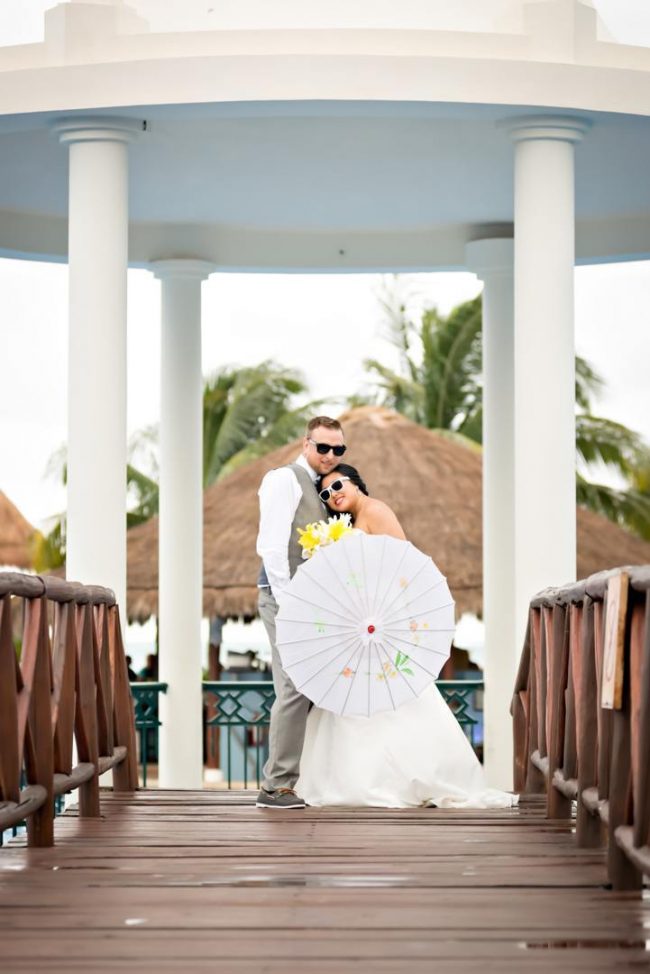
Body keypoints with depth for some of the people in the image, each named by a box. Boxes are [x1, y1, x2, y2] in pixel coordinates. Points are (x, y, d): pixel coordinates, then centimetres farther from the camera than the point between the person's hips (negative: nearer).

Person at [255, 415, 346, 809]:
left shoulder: (320, 490, 21)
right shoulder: (285, 480, -6)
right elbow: (272, 545, -14)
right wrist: (287, 603, -19)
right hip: (286, 597, -9)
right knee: (295, 689, -13)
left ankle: (293, 780, 12)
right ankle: (277, 786, -10)